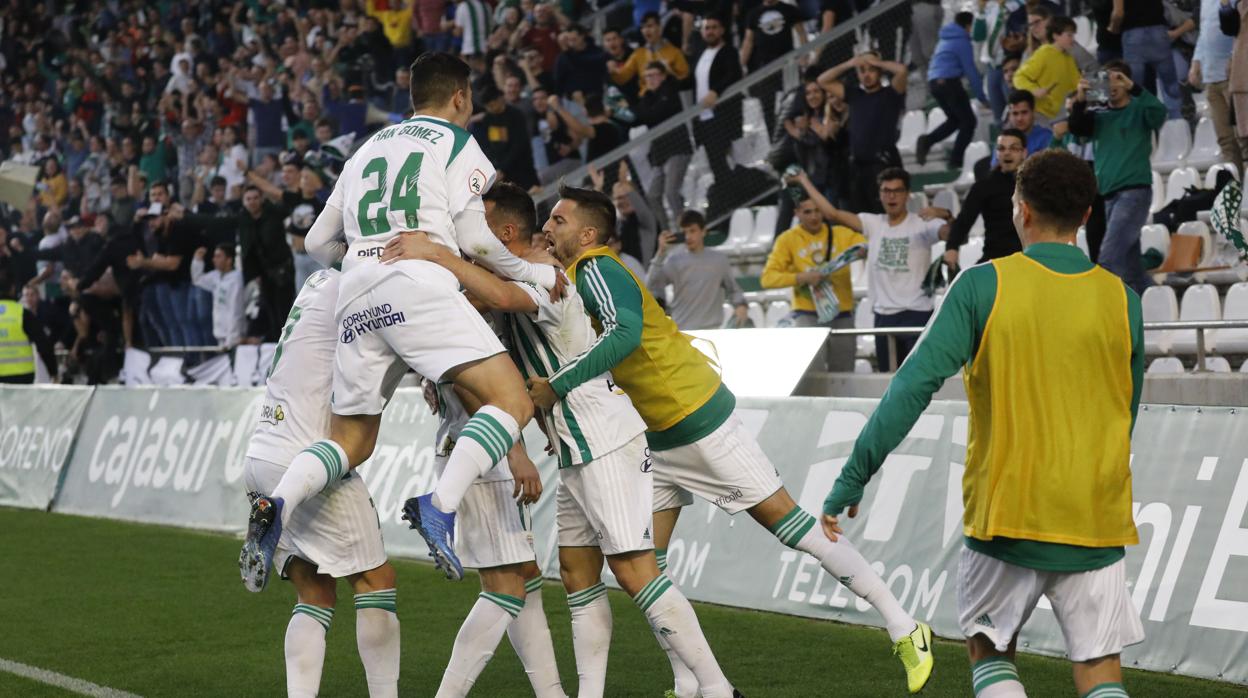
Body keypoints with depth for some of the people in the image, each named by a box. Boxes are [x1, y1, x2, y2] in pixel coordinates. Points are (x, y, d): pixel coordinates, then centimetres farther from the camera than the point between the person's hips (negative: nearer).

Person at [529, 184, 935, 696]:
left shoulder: (596, 270, -18)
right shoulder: (572, 275, 11)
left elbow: (625, 332, -36)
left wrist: (557, 386, -33)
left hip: (697, 418, -10)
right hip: (657, 437, 10)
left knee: (785, 520, -6)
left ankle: (905, 630, 0)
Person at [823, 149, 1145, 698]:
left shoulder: (982, 286, -7)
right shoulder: (1121, 301, 1)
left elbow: (914, 385, -13)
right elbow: (1126, 415, 11)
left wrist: (852, 479, -10)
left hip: (1007, 514, -1)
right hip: (1096, 524, 2)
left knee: (989, 651, 17)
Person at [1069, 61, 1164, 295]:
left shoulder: (1139, 111, 4)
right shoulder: (1099, 118, 16)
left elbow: (1159, 113, -16)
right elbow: (1076, 128, 0)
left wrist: (1134, 89, -24)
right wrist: (1080, 101, -17)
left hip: (1135, 191, -6)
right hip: (1108, 195, 6)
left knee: (1109, 259, -19)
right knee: (1130, 266, 8)